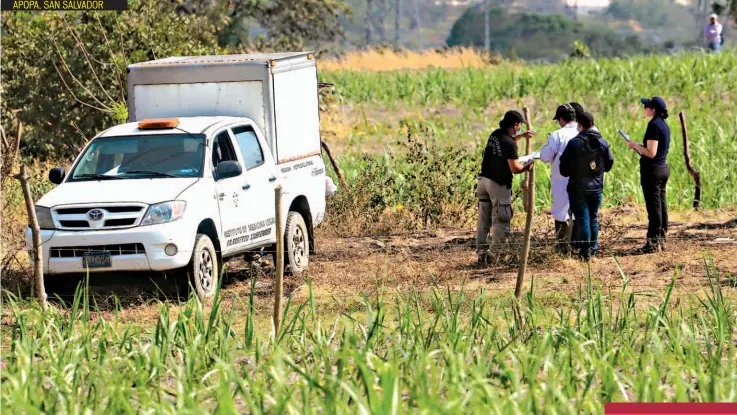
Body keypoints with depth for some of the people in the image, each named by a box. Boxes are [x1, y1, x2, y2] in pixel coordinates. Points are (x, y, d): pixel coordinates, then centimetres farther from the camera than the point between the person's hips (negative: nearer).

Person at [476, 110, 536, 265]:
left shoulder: (495, 135, 8)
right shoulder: (510, 143, -16)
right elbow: (515, 169, -18)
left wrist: (522, 135, 35)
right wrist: (526, 167, 1)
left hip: (483, 180, 8)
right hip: (498, 184, -8)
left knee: (483, 220, 11)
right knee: (500, 221, -2)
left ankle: (481, 252, 13)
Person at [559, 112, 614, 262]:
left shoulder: (574, 143, -13)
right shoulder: (602, 143, -1)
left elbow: (564, 166, -11)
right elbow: (609, 164, 9)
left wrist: (567, 173, 11)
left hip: (578, 188, -4)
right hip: (596, 188, 4)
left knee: (582, 220, -1)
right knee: (593, 219, 17)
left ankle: (585, 252, -3)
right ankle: (592, 249, 23)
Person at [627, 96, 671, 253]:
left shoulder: (654, 125, -18)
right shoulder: (664, 125, 10)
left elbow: (651, 153, -22)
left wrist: (636, 146, -9)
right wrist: (640, 146, 17)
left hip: (652, 170, -9)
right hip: (663, 168, 9)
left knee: (654, 207, -5)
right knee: (661, 205, 13)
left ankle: (653, 242, -2)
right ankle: (661, 240, 19)